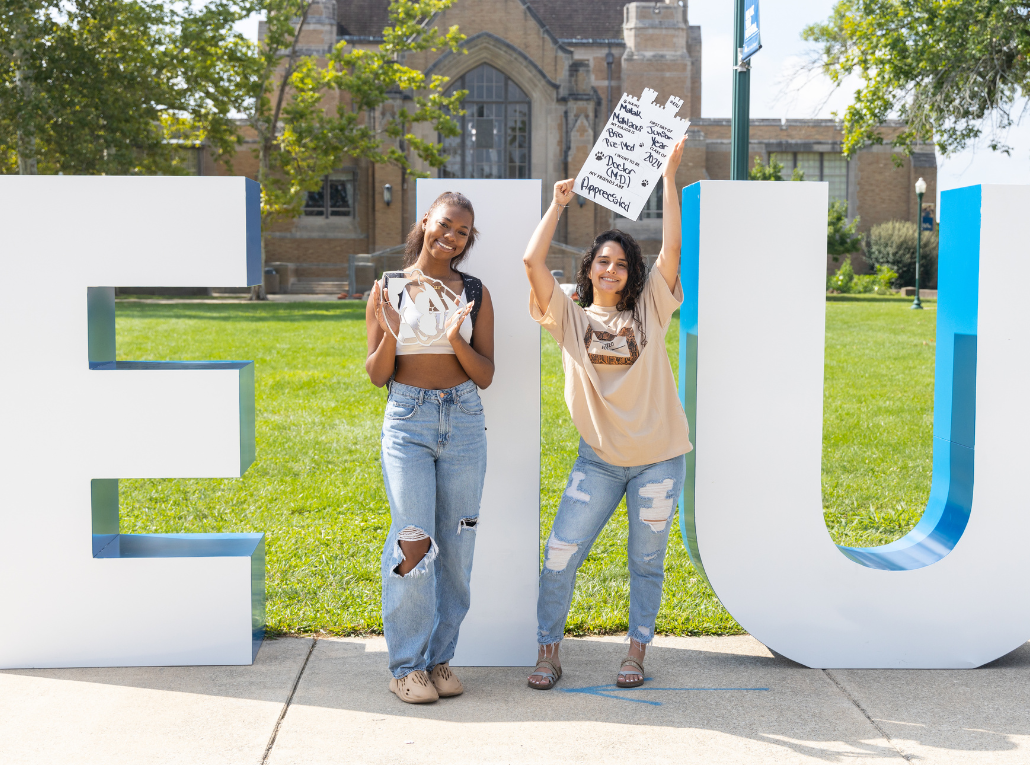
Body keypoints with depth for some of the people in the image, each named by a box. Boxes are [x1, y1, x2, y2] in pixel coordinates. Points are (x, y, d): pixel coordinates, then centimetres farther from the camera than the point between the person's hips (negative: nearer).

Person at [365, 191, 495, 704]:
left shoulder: (475, 294, 8)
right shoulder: (388, 290, 4)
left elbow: (485, 377, 6)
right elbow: (376, 376, 4)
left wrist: (457, 339, -12)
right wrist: (391, 334, -15)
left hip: (464, 422, 2)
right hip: (407, 423, -2)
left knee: (456, 546, 4)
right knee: (413, 542, -10)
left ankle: (439, 658, 16)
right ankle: (406, 665, 2)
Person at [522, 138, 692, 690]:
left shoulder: (649, 310, 4)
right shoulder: (570, 318, 3)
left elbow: (672, 249, -4)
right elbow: (532, 261, -7)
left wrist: (669, 178, -3)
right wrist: (558, 204, 1)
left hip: (658, 458, 0)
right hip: (599, 460, 0)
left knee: (646, 561, 9)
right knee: (560, 556, -4)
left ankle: (636, 652, 24)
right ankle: (548, 653, 11)